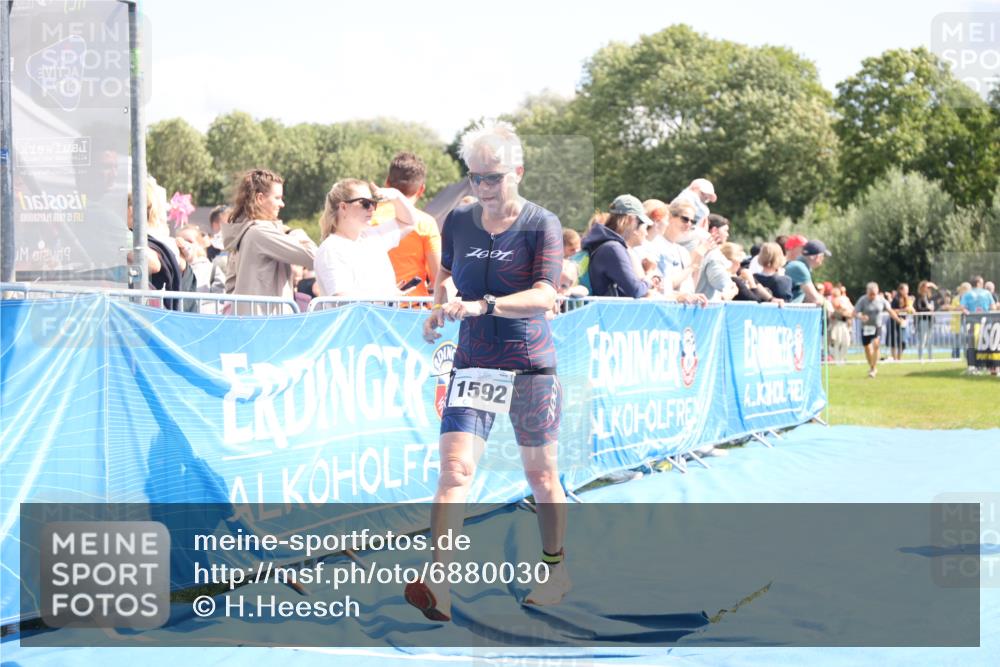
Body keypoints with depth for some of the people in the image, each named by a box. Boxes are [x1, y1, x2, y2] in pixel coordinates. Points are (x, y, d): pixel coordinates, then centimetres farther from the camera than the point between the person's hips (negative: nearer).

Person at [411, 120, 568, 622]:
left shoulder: (542, 225, -9)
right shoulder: (458, 222, 4)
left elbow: (544, 297, -21)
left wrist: (481, 305, -33)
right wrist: (438, 309, 5)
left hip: (530, 368, -2)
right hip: (472, 366, 3)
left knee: (541, 474, 10)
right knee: (454, 468, -14)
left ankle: (557, 571, 30)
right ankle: (438, 587, -21)